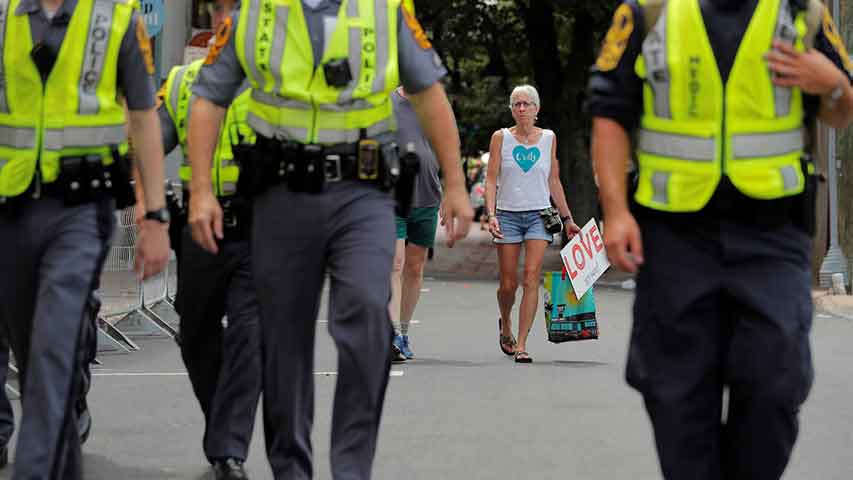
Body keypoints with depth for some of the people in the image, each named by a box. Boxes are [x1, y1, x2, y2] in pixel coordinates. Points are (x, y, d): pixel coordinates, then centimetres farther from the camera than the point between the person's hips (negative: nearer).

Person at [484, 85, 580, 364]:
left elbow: (554, 182, 14)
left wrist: (567, 218, 13)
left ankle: (521, 345, -12)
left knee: (531, 280, -12)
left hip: (539, 215, 1)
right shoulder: (501, 138, 2)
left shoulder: (548, 138, 8)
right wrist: (491, 214, -14)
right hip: (508, 214, 0)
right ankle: (505, 325, 35)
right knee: (508, 284, 3)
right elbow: (491, 179, -1)